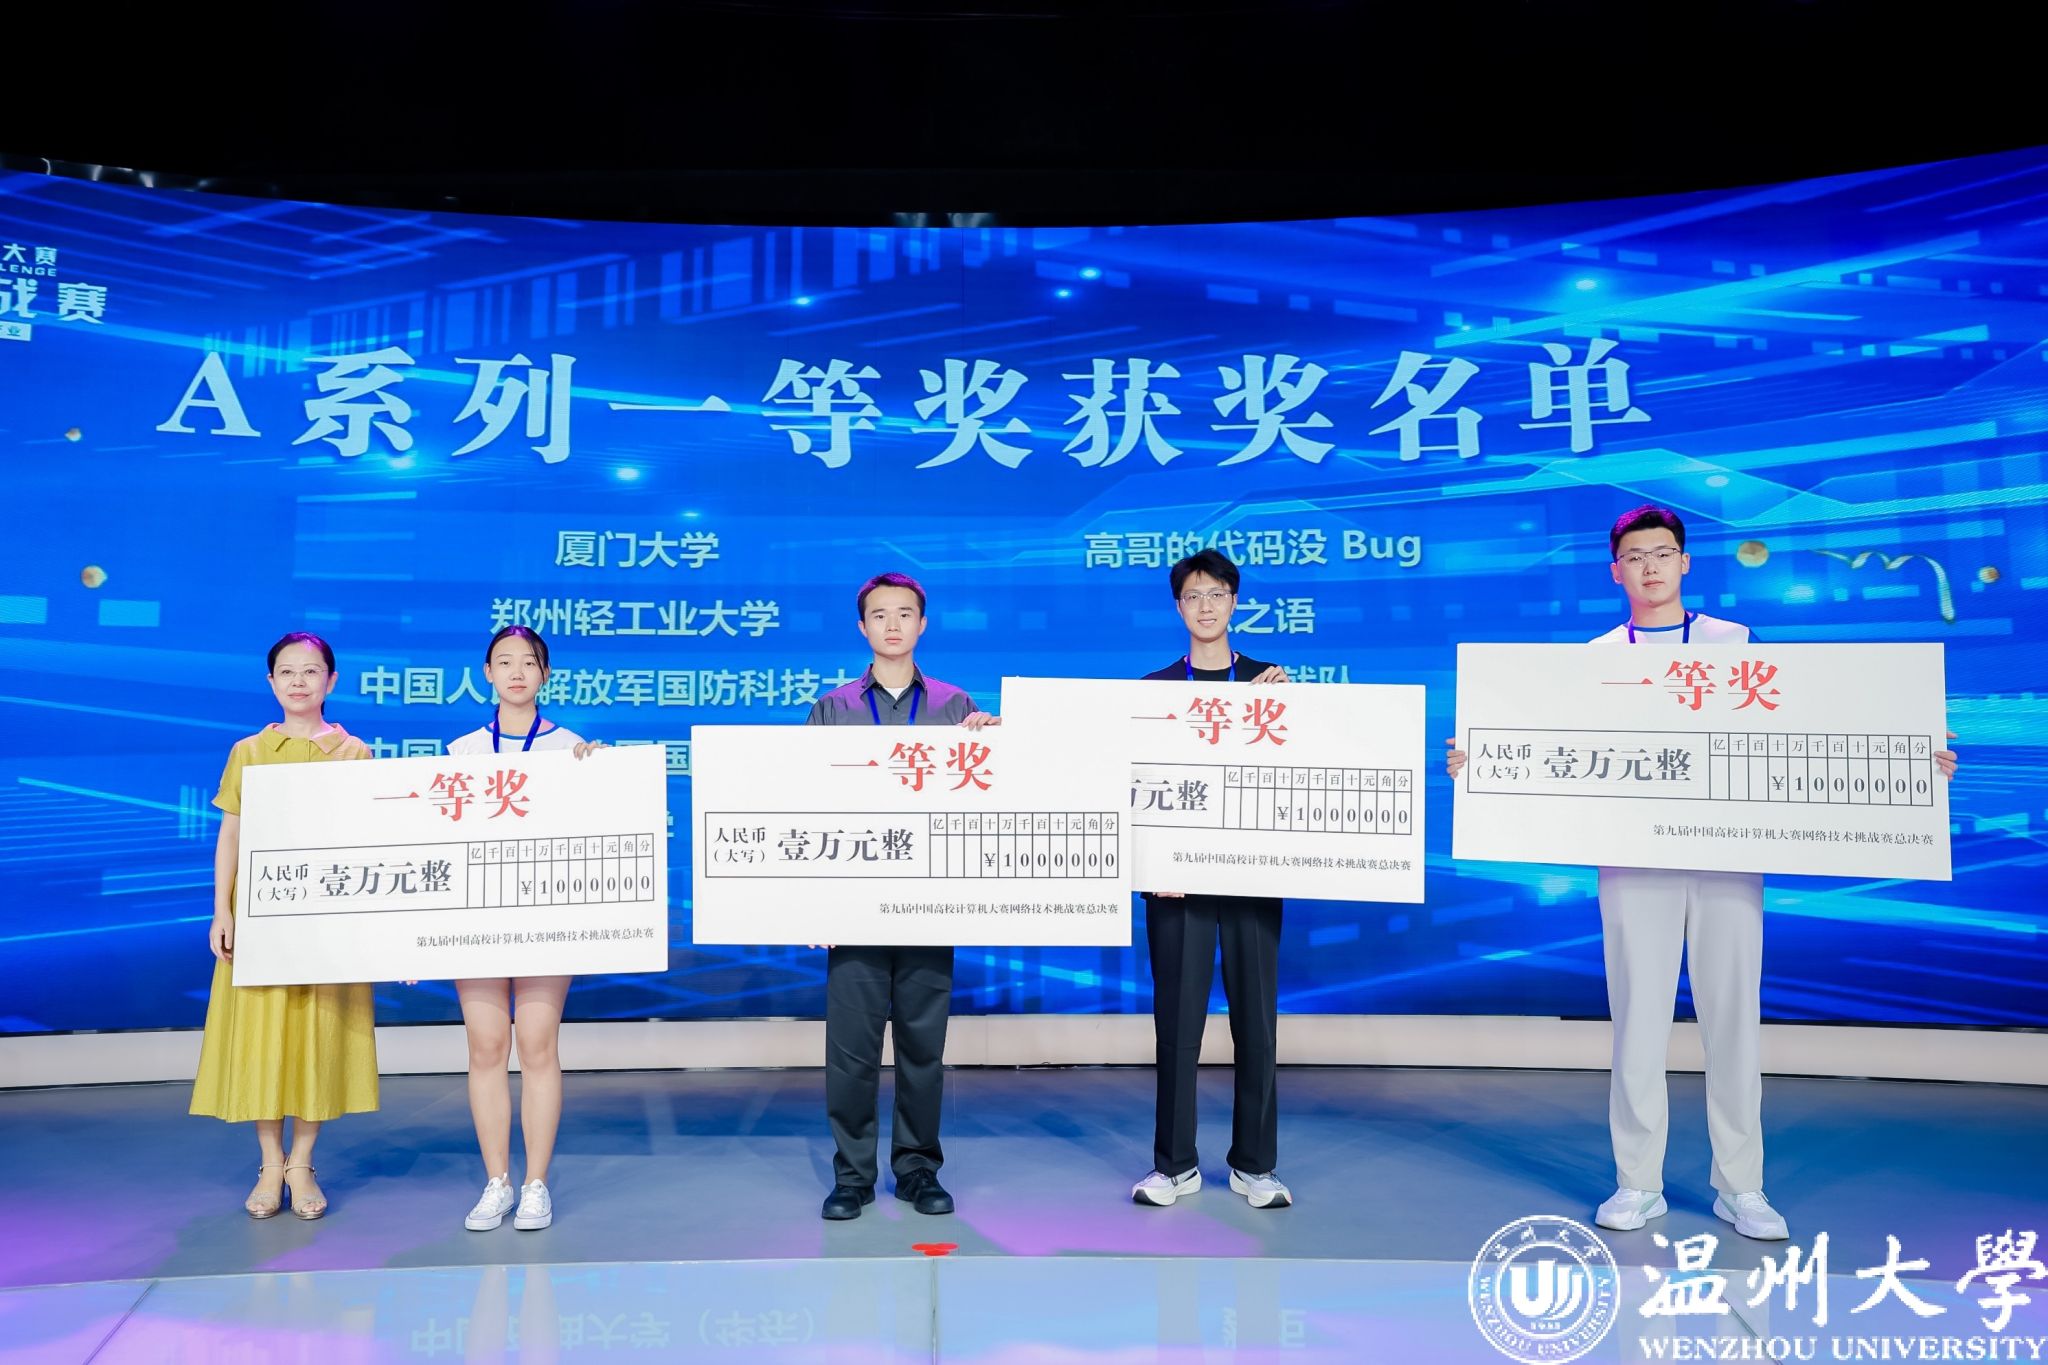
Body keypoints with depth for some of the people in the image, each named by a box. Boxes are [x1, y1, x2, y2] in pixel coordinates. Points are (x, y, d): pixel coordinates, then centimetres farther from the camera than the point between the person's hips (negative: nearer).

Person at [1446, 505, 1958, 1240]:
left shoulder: (1736, 643, 10)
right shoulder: (1596, 658, 9)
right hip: (1635, 860, 0)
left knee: (1733, 1015, 4)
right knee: (1637, 1019, 3)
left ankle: (1739, 1186, 17)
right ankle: (1637, 1183, 14)